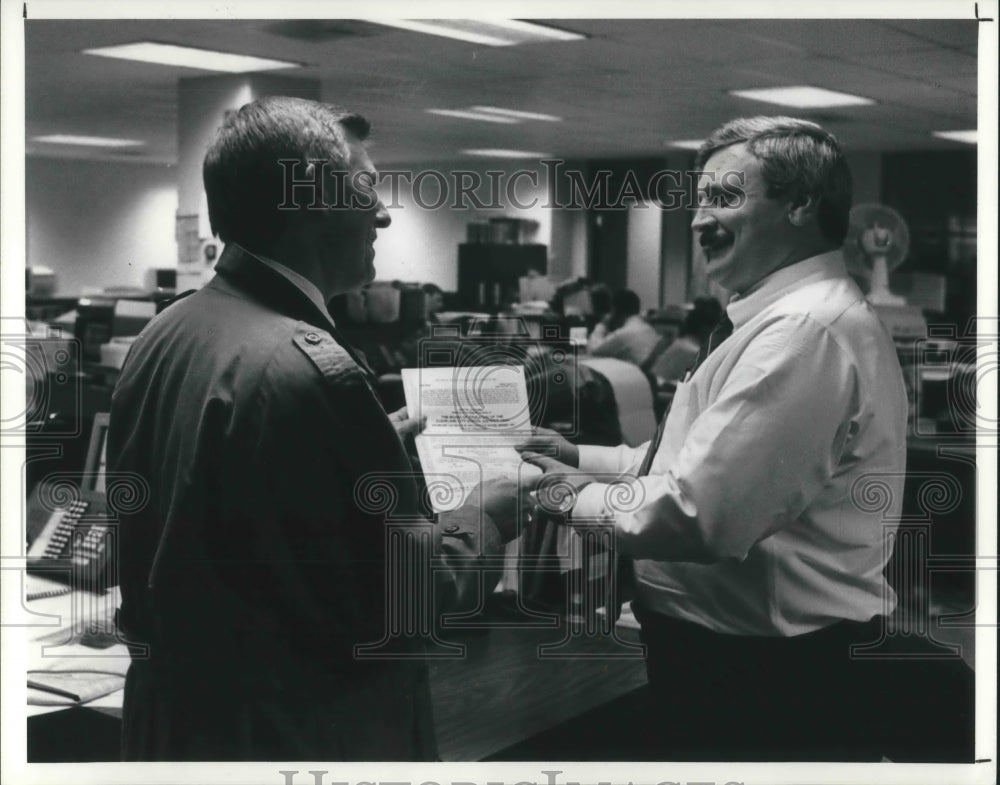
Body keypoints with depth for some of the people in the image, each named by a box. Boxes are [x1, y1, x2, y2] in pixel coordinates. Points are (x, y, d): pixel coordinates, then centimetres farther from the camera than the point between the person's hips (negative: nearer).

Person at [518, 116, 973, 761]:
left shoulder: (807, 329, -23)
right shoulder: (792, 314, 12)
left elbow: (696, 516, -28)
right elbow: (710, 461, 17)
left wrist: (578, 499, -13)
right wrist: (588, 458, 8)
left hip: (766, 678, -10)